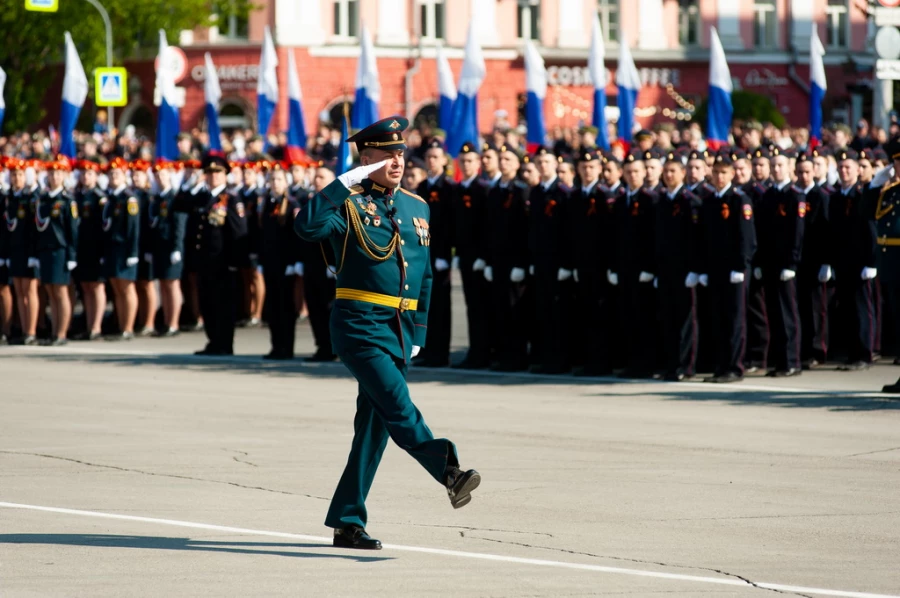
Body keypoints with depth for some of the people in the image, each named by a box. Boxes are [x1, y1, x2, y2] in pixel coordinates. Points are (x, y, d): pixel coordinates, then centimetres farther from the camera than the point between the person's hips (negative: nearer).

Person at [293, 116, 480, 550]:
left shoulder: (416, 208, 15)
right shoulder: (349, 203, -4)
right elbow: (307, 226, -25)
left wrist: (419, 332, 18)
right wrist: (348, 183, -24)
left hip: (399, 329, 7)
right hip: (359, 323, -7)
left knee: (374, 424, 7)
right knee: (397, 404, -23)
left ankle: (348, 522, 12)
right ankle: (450, 472, -42)